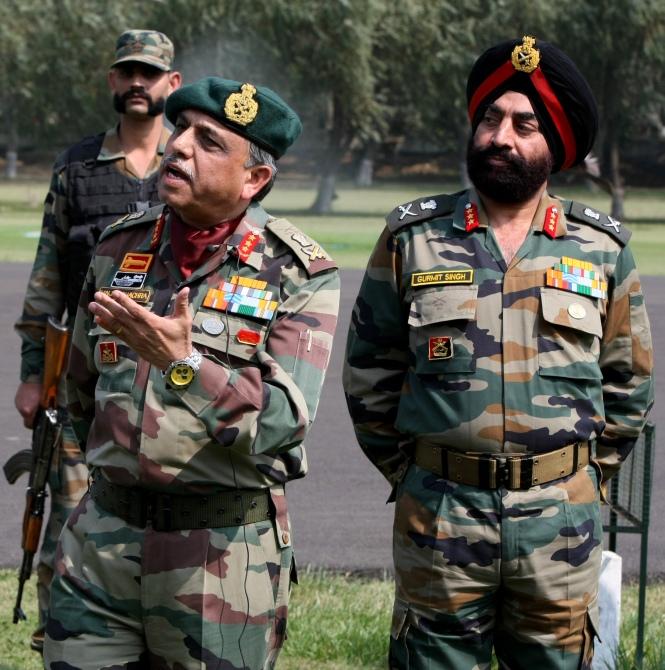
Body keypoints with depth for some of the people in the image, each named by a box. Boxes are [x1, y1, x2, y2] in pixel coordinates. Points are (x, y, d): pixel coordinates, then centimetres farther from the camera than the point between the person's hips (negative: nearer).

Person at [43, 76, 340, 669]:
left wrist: (183, 361, -31)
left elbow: (282, 420, -19)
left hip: (226, 550, -4)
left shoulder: (299, 275, -7)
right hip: (103, 536, 4)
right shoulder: (120, 247, 7)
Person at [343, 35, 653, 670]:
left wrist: (584, 477, 10)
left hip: (561, 520, 1)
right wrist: (407, 470, 6)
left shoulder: (600, 249, 4)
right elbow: (368, 368, 8)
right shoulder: (413, 238, 2)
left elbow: (627, 379, 13)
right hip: (438, 517, -1)